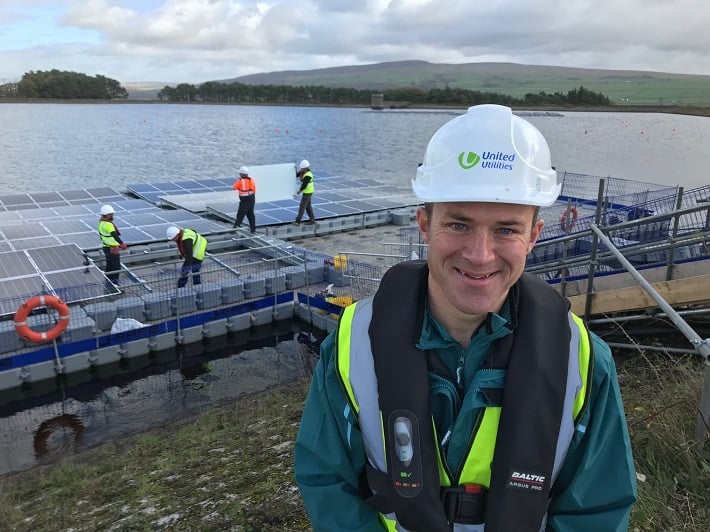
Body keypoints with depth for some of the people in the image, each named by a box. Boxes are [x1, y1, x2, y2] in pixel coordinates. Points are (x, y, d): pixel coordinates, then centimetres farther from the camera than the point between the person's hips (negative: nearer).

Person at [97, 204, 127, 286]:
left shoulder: (101, 222, 7)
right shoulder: (108, 224, -23)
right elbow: (115, 235, -37)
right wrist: (122, 244, -44)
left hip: (106, 247, 10)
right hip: (112, 249, -10)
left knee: (109, 266, 21)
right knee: (116, 267, -5)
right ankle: (114, 284, -3)